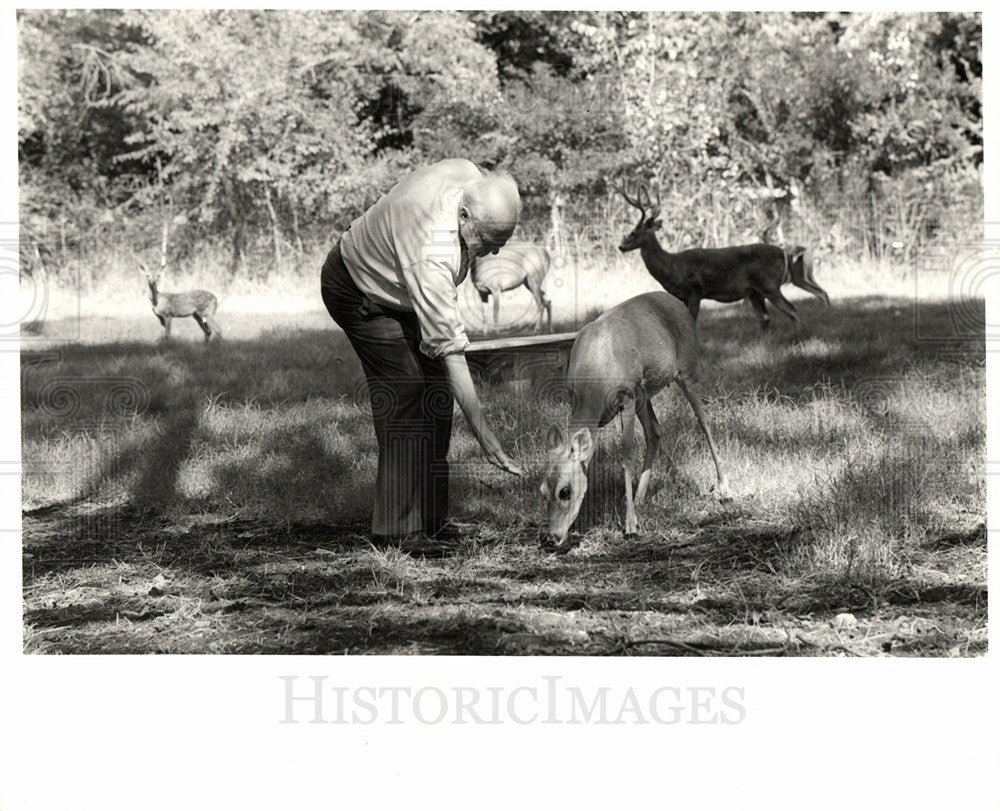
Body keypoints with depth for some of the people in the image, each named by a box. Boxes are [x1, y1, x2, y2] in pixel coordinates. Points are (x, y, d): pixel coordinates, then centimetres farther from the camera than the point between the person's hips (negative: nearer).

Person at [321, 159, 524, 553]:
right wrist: (485, 436, -42)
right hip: (358, 292, -8)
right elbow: (451, 351, -42)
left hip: (394, 281, 8)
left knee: (435, 393, 1)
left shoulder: (469, 174, -22)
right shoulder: (431, 257, -43)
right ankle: (399, 527, -18)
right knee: (405, 390, -21)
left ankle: (429, 518, 5)